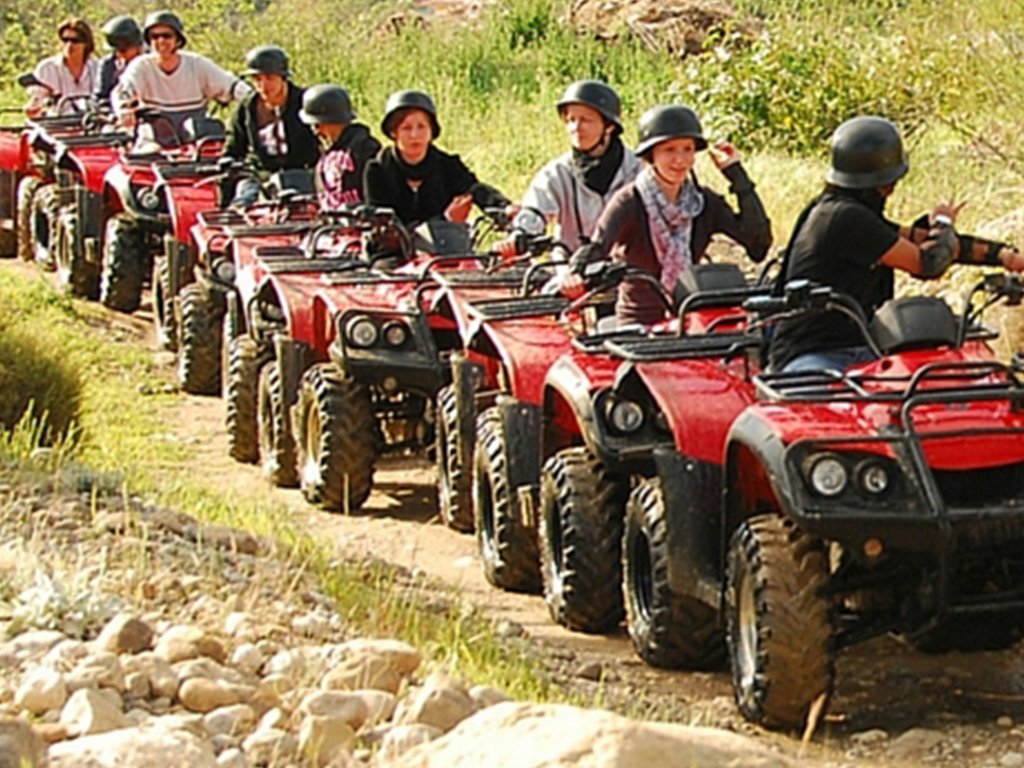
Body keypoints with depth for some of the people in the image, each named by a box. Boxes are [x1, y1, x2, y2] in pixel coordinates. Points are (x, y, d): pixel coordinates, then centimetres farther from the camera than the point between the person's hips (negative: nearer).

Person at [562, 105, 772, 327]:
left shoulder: (705, 203, 4)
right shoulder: (630, 202, -8)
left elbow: (758, 240, -8)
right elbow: (597, 244, -25)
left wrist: (736, 174, -8)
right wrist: (575, 274, -48)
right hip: (639, 323, -4)